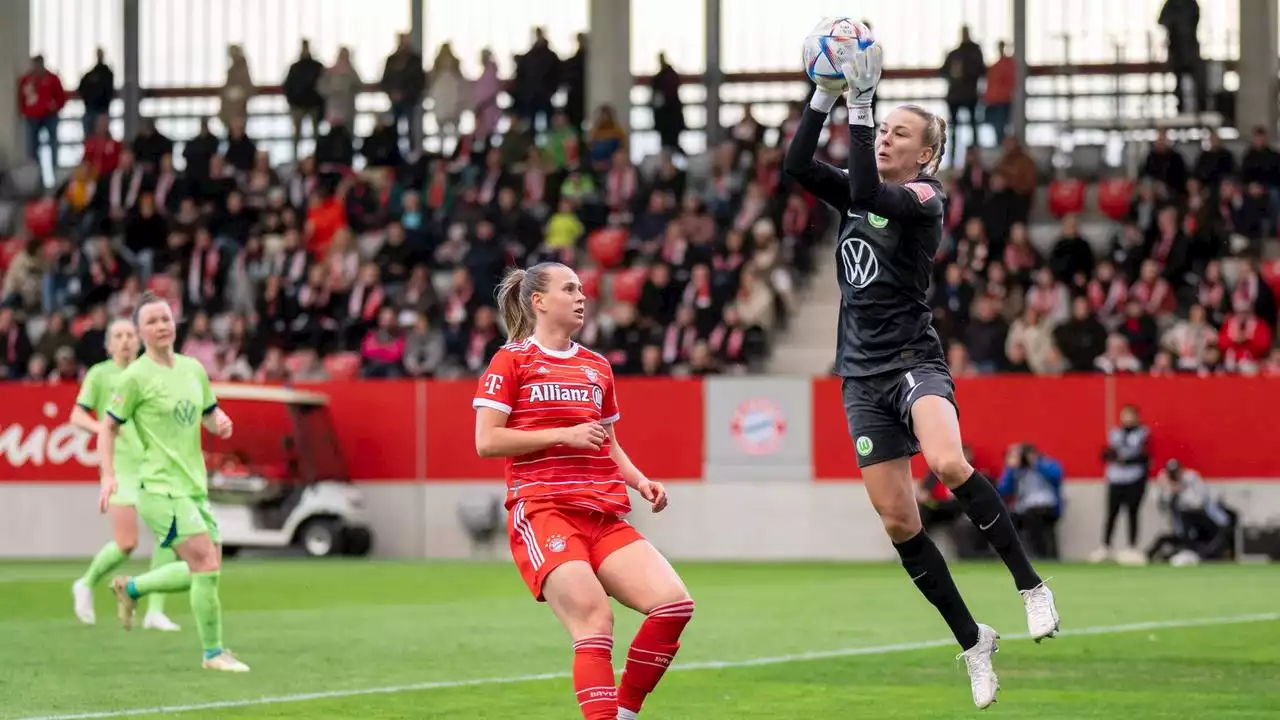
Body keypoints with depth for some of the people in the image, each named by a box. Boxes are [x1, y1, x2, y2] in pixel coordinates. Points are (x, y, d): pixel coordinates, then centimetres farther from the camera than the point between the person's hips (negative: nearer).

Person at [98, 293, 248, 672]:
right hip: (161, 487, -7)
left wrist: (220, 422, -2)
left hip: (194, 485, 8)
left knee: (206, 571, 10)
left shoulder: (193, 368, 10)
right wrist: (108, 477, -14)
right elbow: (108, 427, -3)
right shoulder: (136, 377, -8)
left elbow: (210, 414, 22)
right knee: (206, 565, -15)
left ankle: (130, 588, 30)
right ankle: (213, 652, -3)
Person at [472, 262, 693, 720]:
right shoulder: (512, 361, 4)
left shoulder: (597, 368, 21)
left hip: (603, 518, 6)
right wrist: (565, 434, -11)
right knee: (594, 618, -24)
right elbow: (486, 441, -5)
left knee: (674, 603, -13)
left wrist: (639, 481, 10)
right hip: (541, 512, -6)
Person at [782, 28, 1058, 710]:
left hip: (914, 361, -6)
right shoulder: (860, 194, 12)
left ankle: (1031, 587, -22)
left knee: (948, 463, -35)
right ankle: (972, 642, 12)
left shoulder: (924, 199, -6)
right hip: (863, 376, 6)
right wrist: (826, 93, -8)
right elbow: (797, 164, -1)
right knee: (897, 520, 1)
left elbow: (869, 192, -25)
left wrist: (860, 102, -24)